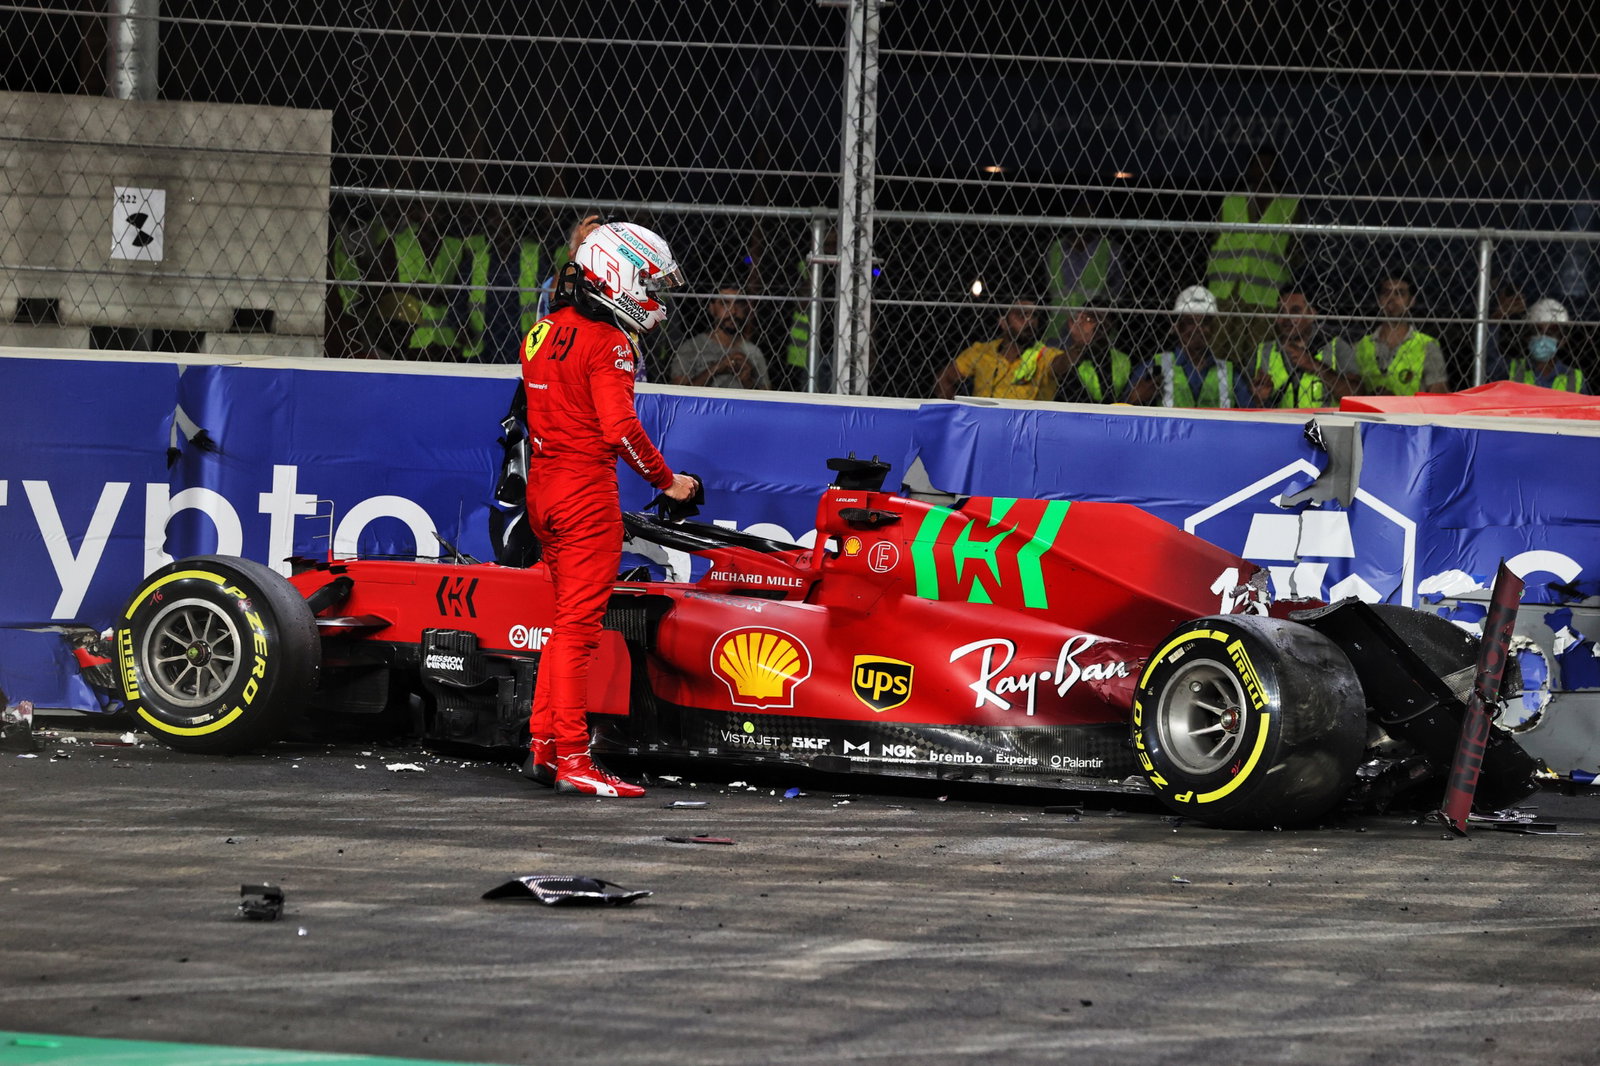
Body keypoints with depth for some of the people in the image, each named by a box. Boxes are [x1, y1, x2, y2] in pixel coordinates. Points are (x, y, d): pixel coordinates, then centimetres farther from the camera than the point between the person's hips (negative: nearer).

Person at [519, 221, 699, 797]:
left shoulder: (543, 332, 13)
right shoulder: (606, 342, -14)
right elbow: (620, 427, -19)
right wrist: (666, 480, -10)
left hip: (542, 485, 8)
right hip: (586, 490, -8)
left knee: (568, 620, 16)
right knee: (578, 625, -6)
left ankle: (542, 746, 16)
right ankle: (572, 758, -6)